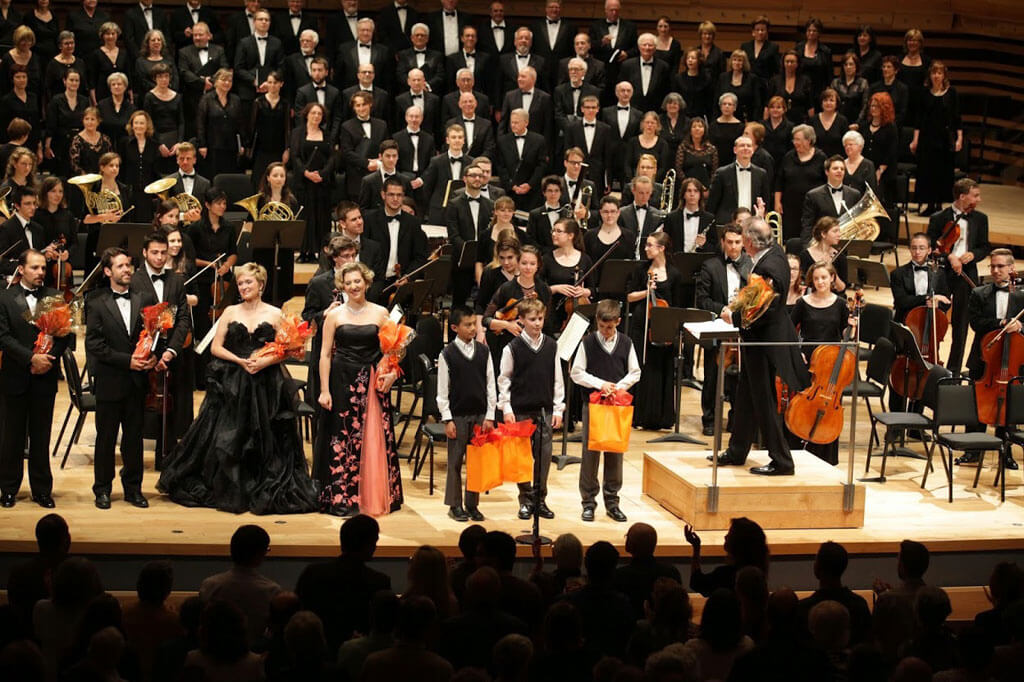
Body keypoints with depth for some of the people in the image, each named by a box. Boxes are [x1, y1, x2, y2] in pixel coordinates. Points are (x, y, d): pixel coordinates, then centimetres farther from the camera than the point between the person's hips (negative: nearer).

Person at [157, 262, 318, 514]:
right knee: (227, 439, -1)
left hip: (265, 386, -1)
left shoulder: (274, 314, 4)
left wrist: (265, 361, -16)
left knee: (265, 440, -1)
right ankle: (228, 493, 11)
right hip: (232, 386, 1)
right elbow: (215, 347, 3)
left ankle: (265, 494, 9)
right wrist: (241, 361, -11)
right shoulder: (230, 312, 7)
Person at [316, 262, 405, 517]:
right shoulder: (335, 315, 3)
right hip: (342, 381, -1)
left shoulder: (380, 313, 6)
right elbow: (325, 354, 2)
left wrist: (392, 372, -10)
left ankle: (374, 497, 10)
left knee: (375, 439, 1)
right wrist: (324, 390, -4)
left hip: (372, 383, 1)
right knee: (343, 438, 0)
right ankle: (342, 499, 5)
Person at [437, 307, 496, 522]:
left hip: (480, 415, 3)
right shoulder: (447, 355, -5)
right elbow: (442, 391, -4)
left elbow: (490, 385, 6)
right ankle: (455, 505, 11)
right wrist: (447, 419, -8)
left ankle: (472, 504, 15)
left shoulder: (483, 351, 4)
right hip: (457, 415, -3)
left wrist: (490, 415, 1)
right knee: (455, 462, 3)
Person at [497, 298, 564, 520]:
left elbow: (557, 379, 8)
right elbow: (504, 379, 0)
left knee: (544, 455, 4)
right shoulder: (513, 348, -4)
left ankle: (540, 499, 15)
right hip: (520, 410, -2)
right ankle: (526, 500, 14)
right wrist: (506, 408, -6)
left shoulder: (551, 346, 4)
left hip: (544, 410, 2)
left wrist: (558, 409, 5)